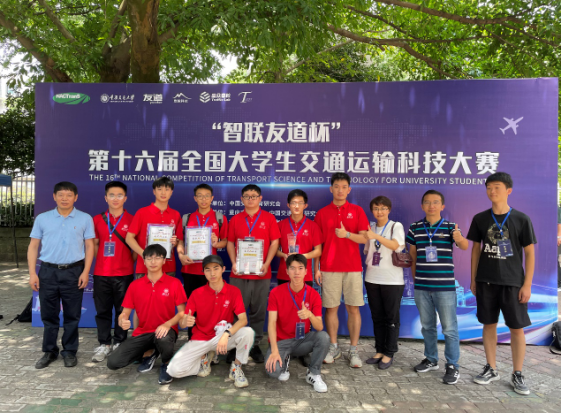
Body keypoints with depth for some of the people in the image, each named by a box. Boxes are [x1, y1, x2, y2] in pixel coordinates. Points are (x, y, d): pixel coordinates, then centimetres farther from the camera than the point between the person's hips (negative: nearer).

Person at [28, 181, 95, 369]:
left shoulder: (85, 219, 1)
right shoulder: (42, 218, 6)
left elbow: (89, 246, 1)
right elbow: (33, 247, 7)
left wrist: (85, 272, -6)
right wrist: (32, 273, 0)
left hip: (74, 272, -1)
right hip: (48, 271, 2)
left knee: (72, 315, 6)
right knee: (48, 314, 9)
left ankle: (70, 351, 19)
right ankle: (49, 351, 24)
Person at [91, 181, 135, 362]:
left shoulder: (131, 220, 0)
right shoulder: (97, 219, 8)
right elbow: (94, 244, 14)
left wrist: (129, 262, -4)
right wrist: (102, 261, 5)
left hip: (124, 274, -2)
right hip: (101, 274, 2)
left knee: (122, 310, 6)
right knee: (102, 310, 8)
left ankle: (119, 343, 20)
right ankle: (104, 344, 22)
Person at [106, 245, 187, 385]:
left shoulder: (174, 283, -4)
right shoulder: (135, 285, 4)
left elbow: (182, 312, -6)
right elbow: (125, 313, 4)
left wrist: (167, 324, -25)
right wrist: (122, 321, -20)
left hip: (164, 330, -3)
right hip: (142, 333, 3)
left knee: (163, 338, -41)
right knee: (113, 362, -15)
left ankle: (167, 365, -4)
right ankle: (148, 353, 15)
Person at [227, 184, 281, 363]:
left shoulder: (269, 218, 4)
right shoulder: (235, 219, 10)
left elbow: (275, 242, 1)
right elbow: (230, 242, 10)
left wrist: (266, 264, -9)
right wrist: (234, 262, -5)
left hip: (261, 273, -1)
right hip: (239, 273, 1)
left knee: (258, 311, 6)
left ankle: (255, 345, 19)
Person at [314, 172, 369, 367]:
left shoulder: (357, 211, 6)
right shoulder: (322, 213, 7)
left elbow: (364, 238, 0)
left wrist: (347, 234, -18)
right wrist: (316, 268, 2)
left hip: (353, 267, 0)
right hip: (329, 268, 0)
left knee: (353, 308, 2)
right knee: (331, 308, 4)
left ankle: (353, 350, 12)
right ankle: (333, 348, 18)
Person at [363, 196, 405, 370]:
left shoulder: (396, 226, -2)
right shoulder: (370, 228, 11)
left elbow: (395, 245, -20)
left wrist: (375, 236, -32)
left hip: (392, 280, -4)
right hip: (372, 279, 5)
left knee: (391, 317, 2)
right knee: (377, 317, 11)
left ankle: (389, 354, 11)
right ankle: (380, 351, 21)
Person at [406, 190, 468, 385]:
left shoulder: (450, 227, -4)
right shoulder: (415, 228, 4)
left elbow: (464, 246, -19)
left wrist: (459, 239, -42)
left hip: (445, 286, -3)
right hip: (422, 286, 3)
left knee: (449, 328, 3)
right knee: (427, 326, 16)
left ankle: (453, 366, 16)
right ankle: (431, 359, 32)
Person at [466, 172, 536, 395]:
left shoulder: (521, 219, -3)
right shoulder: (480, 219, 3)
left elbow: (529, 253, -1)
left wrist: (527, 284, -6)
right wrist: (473, 279, 6)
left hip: (513, 282, -2)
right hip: (486, 282, 2)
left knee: (517, 328, 3)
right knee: (489, 324, 9)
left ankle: (517, 374, 18)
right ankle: (491, 369, 23)